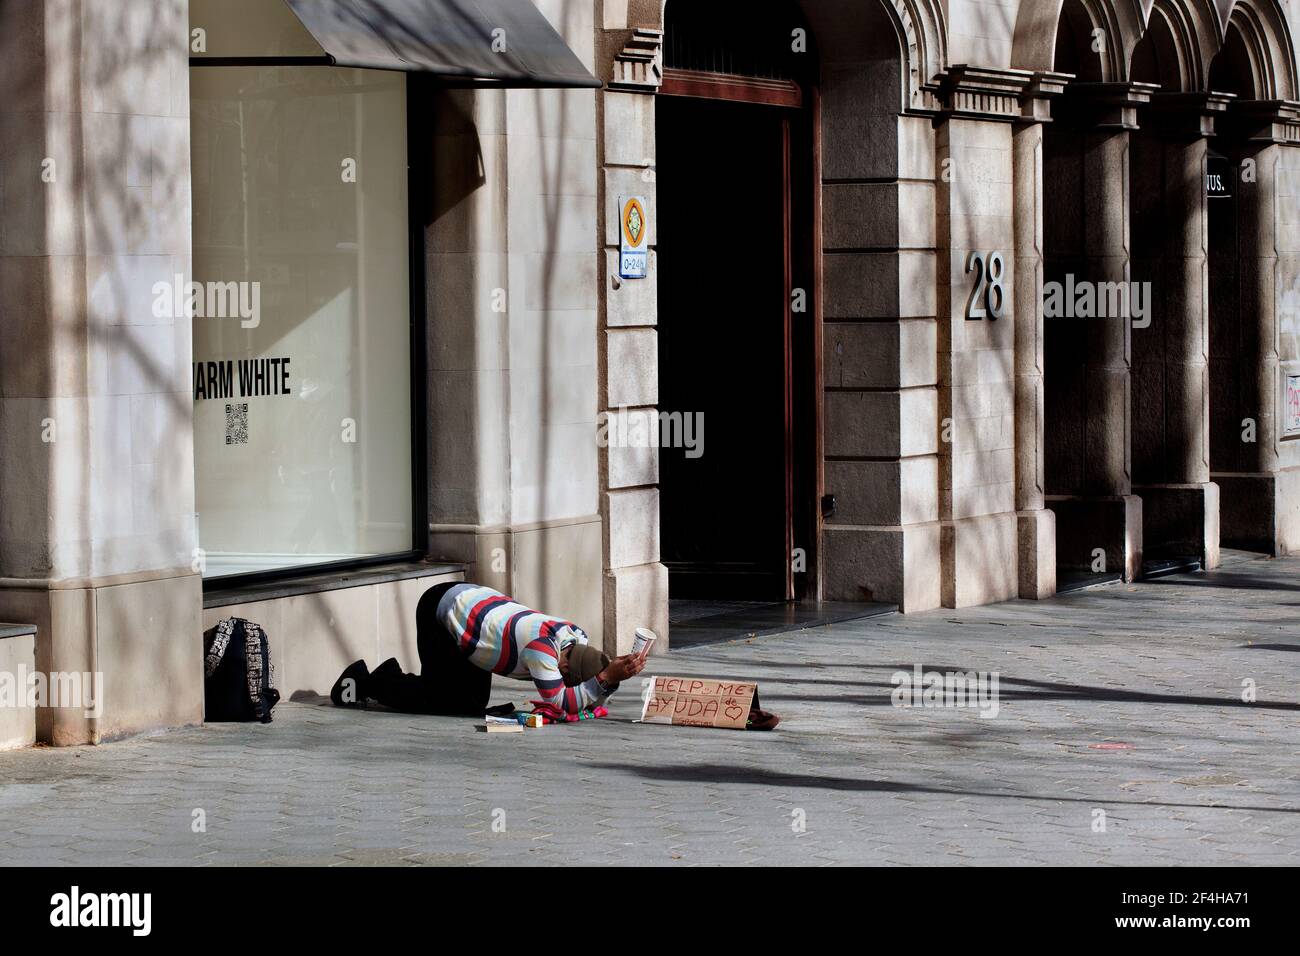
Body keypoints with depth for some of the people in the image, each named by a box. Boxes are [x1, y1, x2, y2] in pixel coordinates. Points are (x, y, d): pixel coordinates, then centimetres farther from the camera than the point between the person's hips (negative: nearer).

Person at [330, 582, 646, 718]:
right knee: (437, 701, -7)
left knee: (473, 704, 7)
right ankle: (362, 682, 13)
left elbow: (590, 694, -5)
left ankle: (391, 677, 24)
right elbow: (560, 703, -39)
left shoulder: (578, 638, -12)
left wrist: (613, 677, -24)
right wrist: (606, 678, -41)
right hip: (441, 607, -8)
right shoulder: (542, 645, -37)